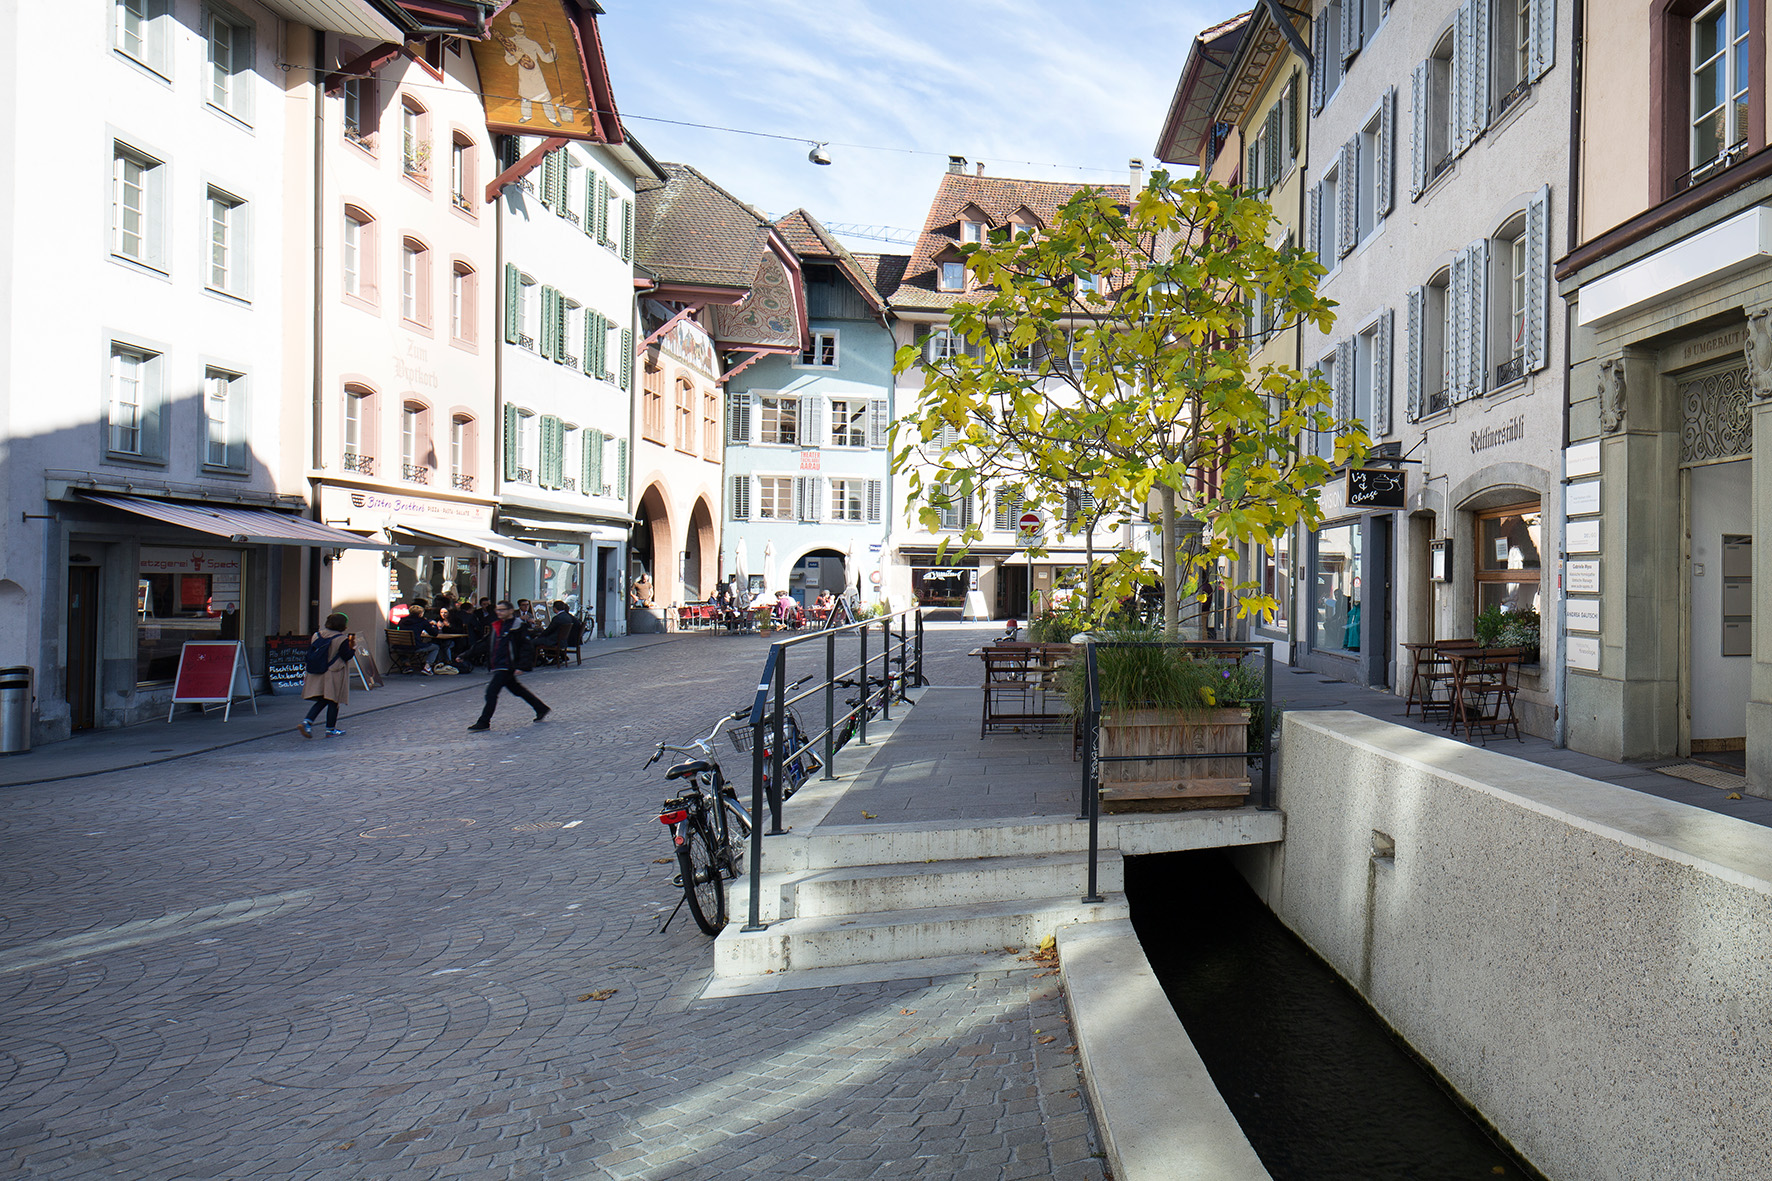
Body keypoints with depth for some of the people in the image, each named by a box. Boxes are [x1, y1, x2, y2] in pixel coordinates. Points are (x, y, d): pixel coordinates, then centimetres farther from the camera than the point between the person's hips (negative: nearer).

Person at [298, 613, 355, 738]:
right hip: (334, 675, -6)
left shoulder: (317, 635, 5)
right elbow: (346, 656, -14)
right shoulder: (341, 639, -14)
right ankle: (331, 729, 10)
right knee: (333, 702, 5)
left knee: (321, 701, 15)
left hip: (317, 675, 6)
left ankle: (307, 722, -3)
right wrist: (352, 646, -1)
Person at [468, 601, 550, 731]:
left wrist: (521, 666, -21)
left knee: (492, 691, -10)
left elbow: (526, 646, -14)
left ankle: (484, 722, -4)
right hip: (498, 665, 9)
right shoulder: (497, 626, 14)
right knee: (517, 689, 16)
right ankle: (541, 708, 27)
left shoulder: (518, 626, -12)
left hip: (507, 666, -9)